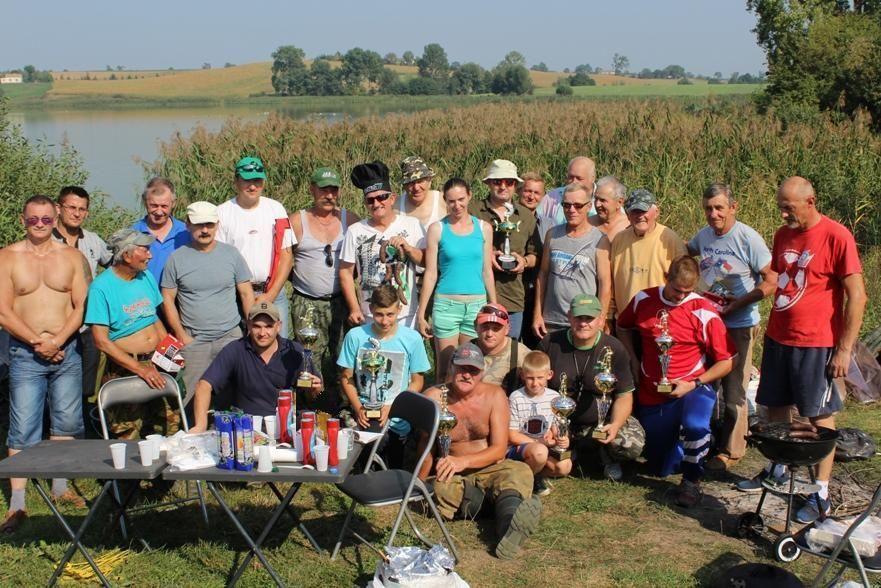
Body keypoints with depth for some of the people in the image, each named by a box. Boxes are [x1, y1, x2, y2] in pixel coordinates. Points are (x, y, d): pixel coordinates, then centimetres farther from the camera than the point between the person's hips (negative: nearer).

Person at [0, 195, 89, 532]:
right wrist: (38, 341, -14)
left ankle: (59, 487, 24)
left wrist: (57, 340, -13)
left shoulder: (72, 257, 6)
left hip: (67, 352, 2)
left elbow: (82, 306, 1)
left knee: (67, 422, 9)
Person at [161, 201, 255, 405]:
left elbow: (246, 294, 7)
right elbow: (167, 299, 4)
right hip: (193, 340, -1)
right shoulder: (177, 258, 1)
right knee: (192, 398, -5)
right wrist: (181, 335, -3)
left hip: (231, 336, 1)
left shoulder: (231, 254, 4)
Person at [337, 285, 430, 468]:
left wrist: (391, 408, -9)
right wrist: (358, 408, -10)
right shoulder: (355, 336, -2)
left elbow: (417, 382, 3)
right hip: (362, 417, 1)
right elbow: (346, 378, 5)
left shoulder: (412, 339, -2)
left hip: (395, 423, 0)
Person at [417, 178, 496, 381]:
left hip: (477, 304, 2)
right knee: (445, 370, 1)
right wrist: (421, 314, 0)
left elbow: (487, 271, 12)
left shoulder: (483, 228, 7)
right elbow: (430, 273, 1)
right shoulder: (437, 229, 1)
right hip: (446, 304, -2)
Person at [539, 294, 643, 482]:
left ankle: (608, 458, 8)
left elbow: (624, 395, -4)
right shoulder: (550, 343, -5)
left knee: (634, 443, -28)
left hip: (602, 423, 0)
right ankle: (574, 453, 7)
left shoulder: (614, 349, -5)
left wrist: (615, 424, -23)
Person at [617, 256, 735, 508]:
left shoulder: (704, 312, -14)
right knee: (661, 468, 10)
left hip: (692, 388, -4)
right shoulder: (644, 300, -3)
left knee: (695, 425, -39)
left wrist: (693, 384, -19)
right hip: (652, 395, 4)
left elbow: (726, 362, -10)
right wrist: (633, 360, 5)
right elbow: (623, 327, 18)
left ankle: (691, 480, -12)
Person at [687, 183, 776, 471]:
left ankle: (730, 450, 14)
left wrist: (734, 305, -19)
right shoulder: (703, 235, 4)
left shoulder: (748, 239, -15)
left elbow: (771, 283, -15)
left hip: (739, 325, -6)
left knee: (733, 390, 2)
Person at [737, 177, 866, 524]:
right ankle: (778, 469, 33)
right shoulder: (783, 235, 6)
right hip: (777, 338, 7)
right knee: (775, 407, 15)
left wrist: (845, 349, -15)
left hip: (816, 344, -6)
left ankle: (822, 494, 10)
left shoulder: (836, 237, -14)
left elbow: (856, 296, -14)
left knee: (820, 416, 2)